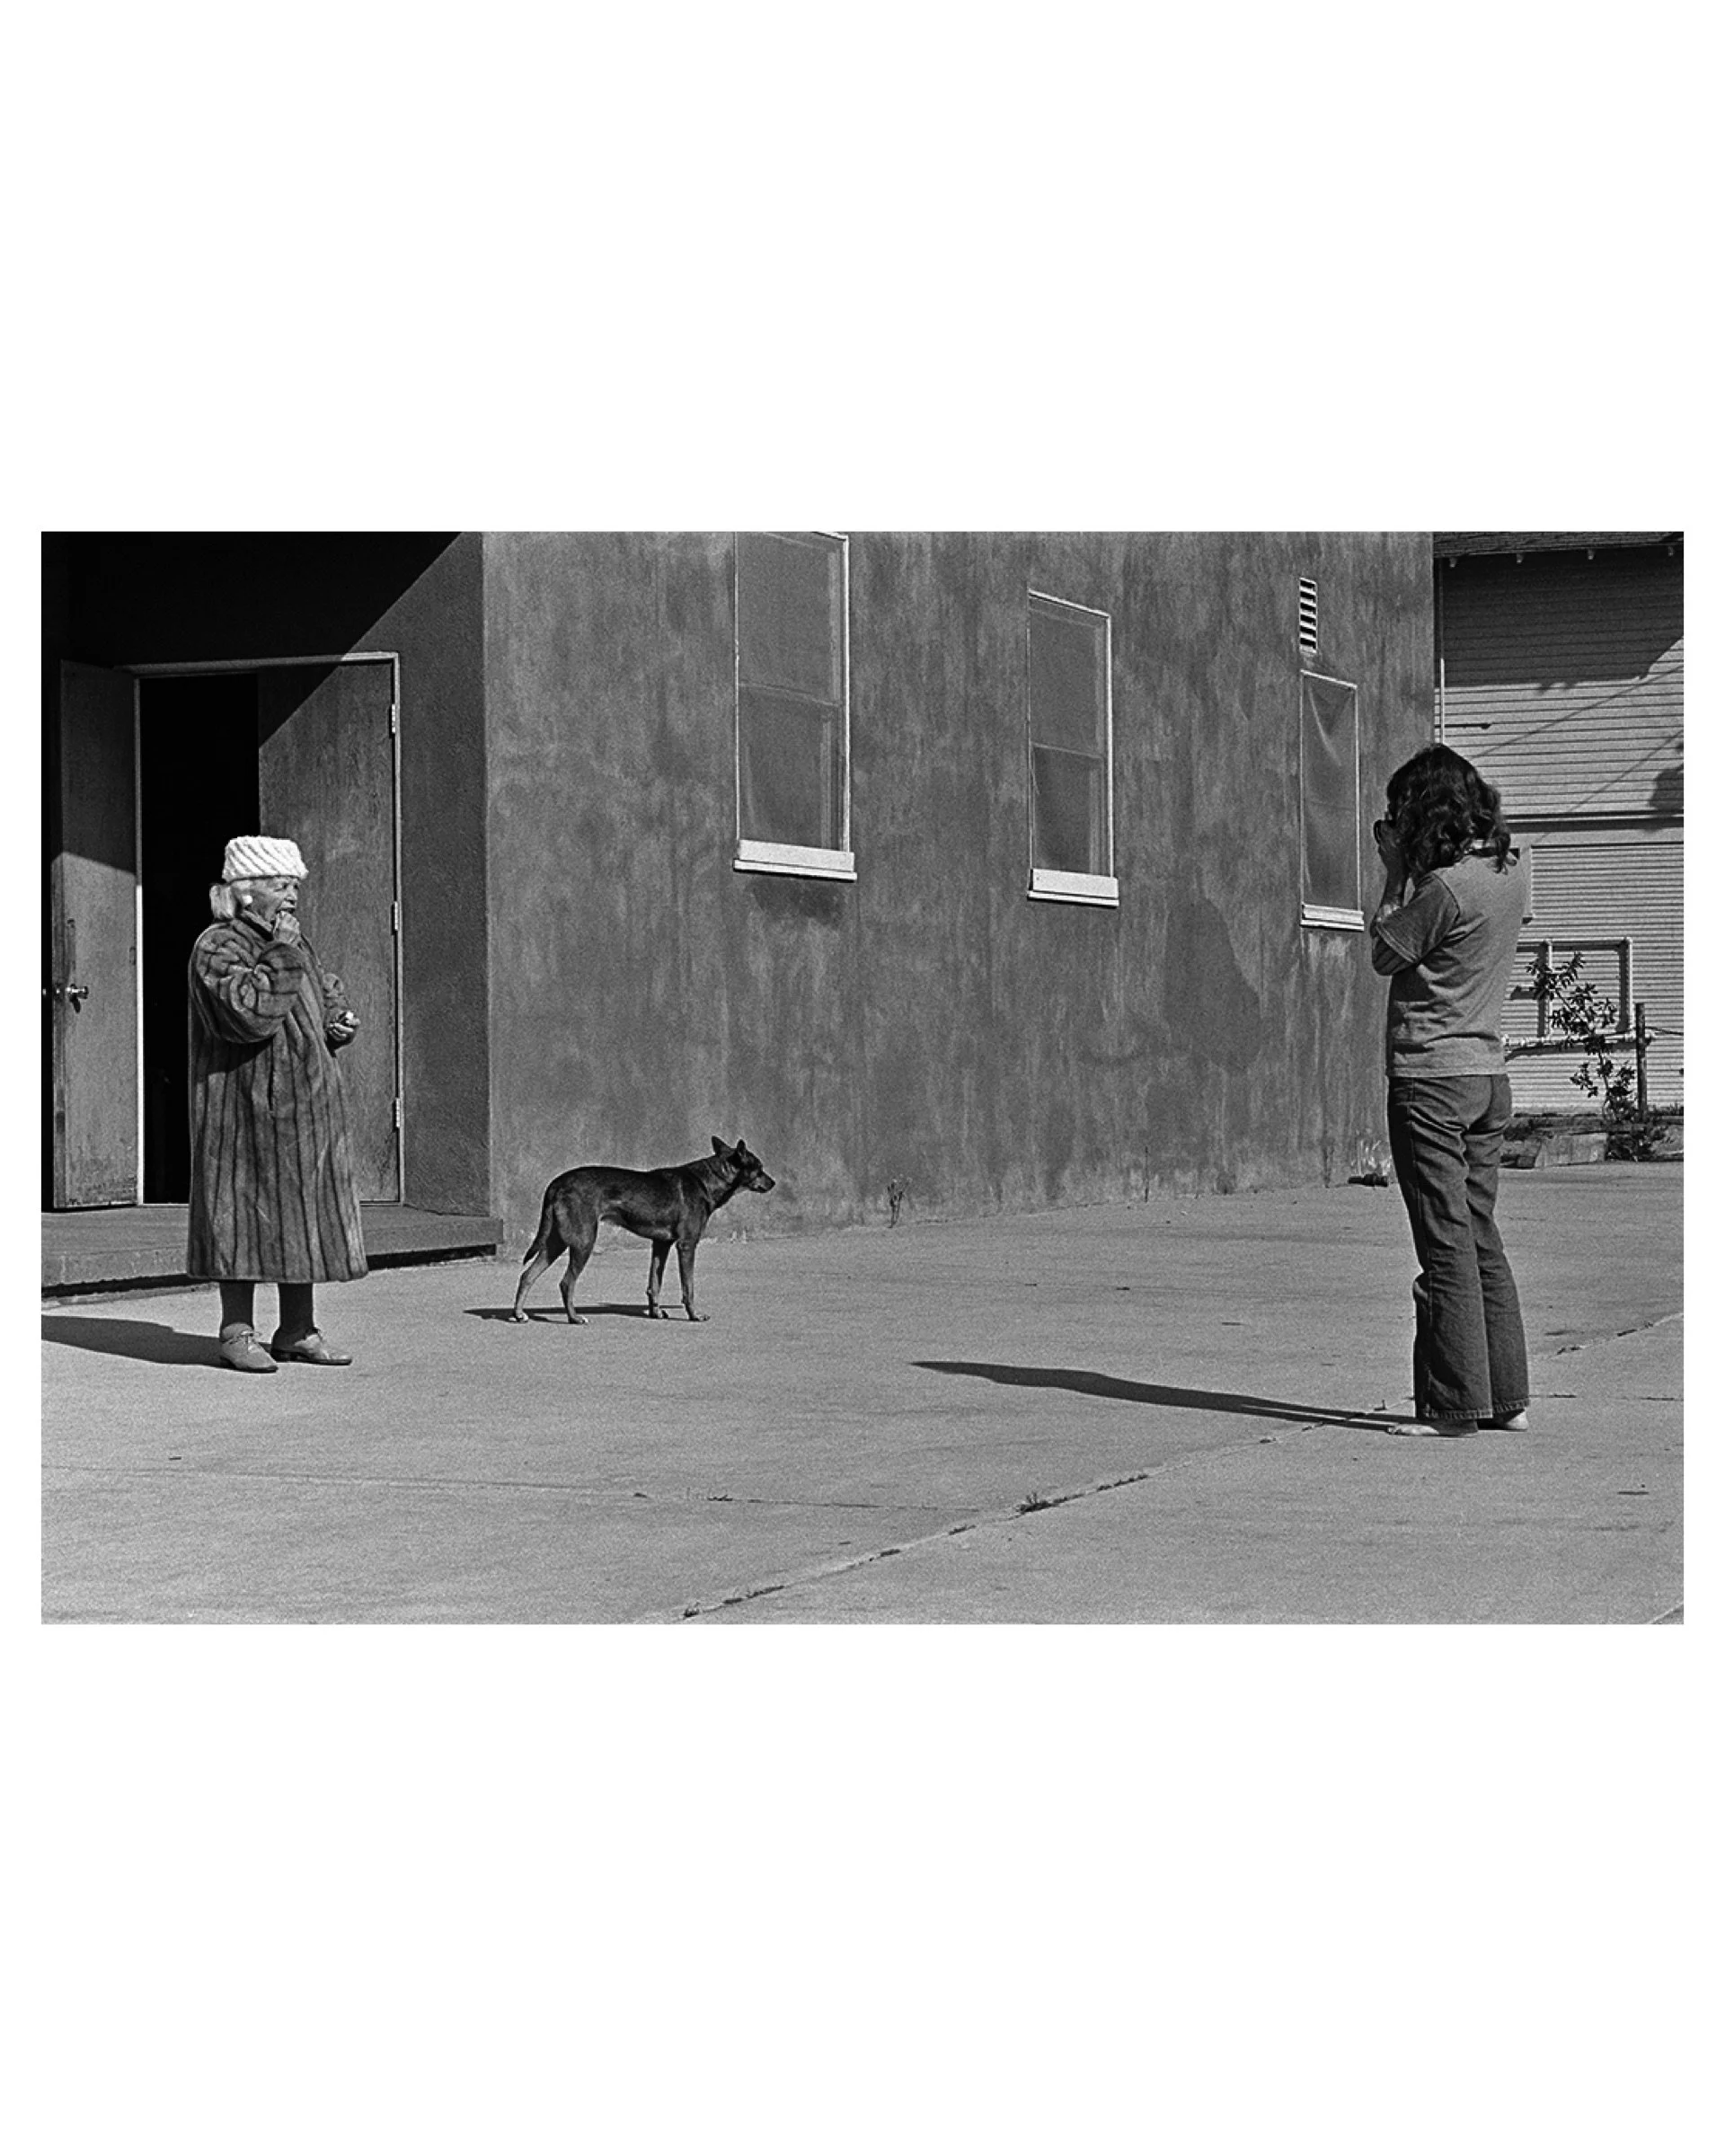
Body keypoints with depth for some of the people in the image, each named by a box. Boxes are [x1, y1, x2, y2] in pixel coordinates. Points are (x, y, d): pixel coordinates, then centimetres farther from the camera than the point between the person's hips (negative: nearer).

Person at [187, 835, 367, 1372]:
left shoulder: (292, 941, 13)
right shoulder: (217, 949, -12)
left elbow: (324, 992, 27)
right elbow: (248, 1011, -27)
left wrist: (338, 1020, 6)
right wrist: (281, 955, -21)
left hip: (305, 1106, 8)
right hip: (247, 1106, -8)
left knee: (304, 1215, 8)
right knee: (246, 1208, -5)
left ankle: (297, 1331, 14)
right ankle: (237, 1332, 2)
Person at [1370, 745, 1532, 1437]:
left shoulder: (1446, 886, -18)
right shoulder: (1511, 871, 6)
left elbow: (1385, 955, -6)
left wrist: (1397, 871, 0)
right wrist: (1410, 869, 9)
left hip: (1431, 1077, -8)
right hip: (1487, 1072, 8)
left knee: (1447, 1247, -4)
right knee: (1482, 1239, 14)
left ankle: (1454, 1404, 0)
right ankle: (1506, 1396, 16)